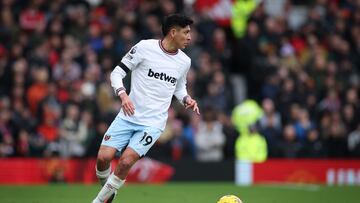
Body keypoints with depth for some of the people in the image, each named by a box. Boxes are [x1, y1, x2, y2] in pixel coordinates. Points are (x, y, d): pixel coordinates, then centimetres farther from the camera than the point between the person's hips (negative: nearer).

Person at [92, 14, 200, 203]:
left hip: (153, 123, 1)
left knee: (125, 162, -17)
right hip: (128, 116, -1)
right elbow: (117, 72, -3)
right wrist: (123, 94, -21)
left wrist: (187, 99, 2)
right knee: (103, 157, -13)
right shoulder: (145, 47, -7)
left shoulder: (184, 61, 5)